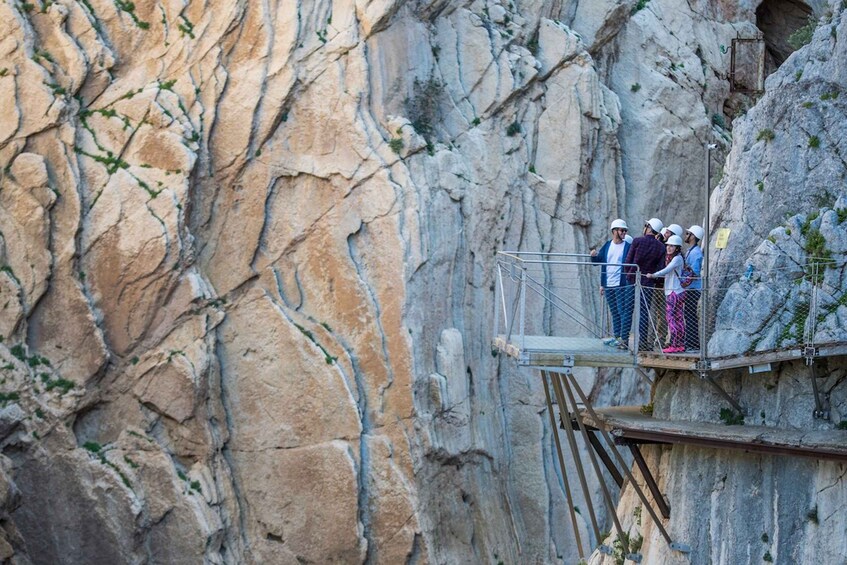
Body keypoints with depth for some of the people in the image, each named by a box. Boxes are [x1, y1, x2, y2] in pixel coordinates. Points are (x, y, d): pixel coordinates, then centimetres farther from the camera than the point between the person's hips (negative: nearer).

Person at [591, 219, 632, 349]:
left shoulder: (628, 246, -2)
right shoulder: (607, 246, 12)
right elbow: (598, 261, 16)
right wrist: (594, 256, -5)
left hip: (622, 285, -5)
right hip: (609, 285, 5)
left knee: (623, 312, -8)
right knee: (614, 313, 12)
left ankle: (624, 339, -8)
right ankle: (617, 337, 19)